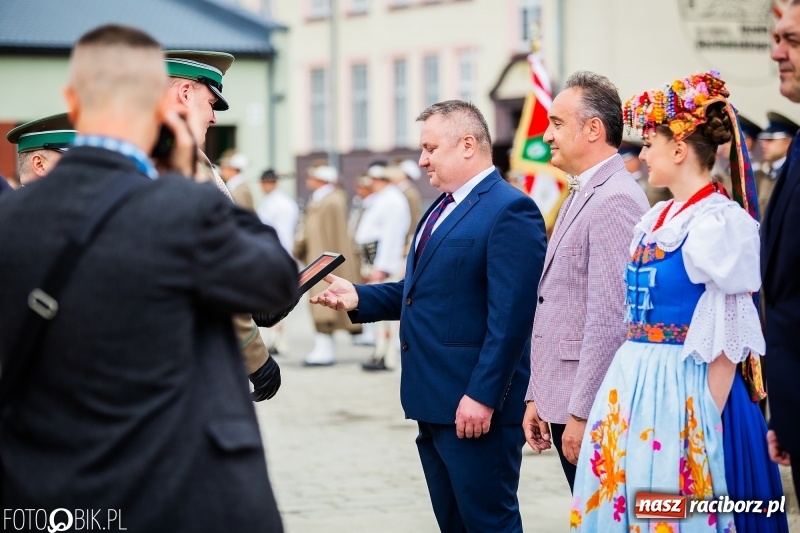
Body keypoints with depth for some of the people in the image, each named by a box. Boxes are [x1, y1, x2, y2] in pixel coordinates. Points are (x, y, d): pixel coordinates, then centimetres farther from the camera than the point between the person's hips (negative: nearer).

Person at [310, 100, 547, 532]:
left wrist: (482, 396, -23)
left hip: (475, 405, -10)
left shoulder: (509, 211, -14)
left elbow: (511, 315, -20)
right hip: (432, 401, 10)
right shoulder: (442, 208, 18)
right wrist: (359, 298, 5)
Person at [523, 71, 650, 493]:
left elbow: (609, 320, -20)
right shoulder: (579, 197, 17)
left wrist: (581, 415, -20)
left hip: (593, 412, -9)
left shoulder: (616, 201, -15)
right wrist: (538, 397, 18)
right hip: (562, 405, 9)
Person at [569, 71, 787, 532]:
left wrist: (706, 424, -16)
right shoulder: (655, 221, 12)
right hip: (636, 390, 8)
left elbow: (725, 347, -15)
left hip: (685, 393, -8)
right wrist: (629, 387, 16)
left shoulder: (722, 223, -13)